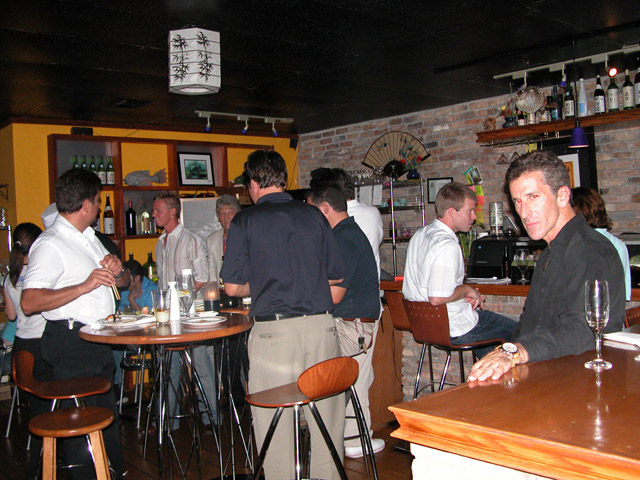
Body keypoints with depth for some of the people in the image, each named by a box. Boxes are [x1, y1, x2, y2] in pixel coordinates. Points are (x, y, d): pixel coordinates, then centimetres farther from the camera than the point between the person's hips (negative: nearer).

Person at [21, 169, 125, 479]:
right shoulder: (50, 245, -15)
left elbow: (118, 281, 24)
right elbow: (29, 302, -25)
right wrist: (84, 286, -28)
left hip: (99, 342, 9)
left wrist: (116, 269, 0)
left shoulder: (89, 237, 15)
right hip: (71, 344, -9)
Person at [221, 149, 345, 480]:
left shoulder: (245, 221, 0)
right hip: (321, 325, 3)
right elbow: (335, 277, 12)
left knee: (274, 419, 8)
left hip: (273, 329, -3)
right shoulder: (314, 215, 8)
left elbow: (232, 287, 0)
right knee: (326, 413, 12)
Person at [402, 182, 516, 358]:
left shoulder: (420, 235, 5)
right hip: (456, 330, -9)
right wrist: (467, 289, -15)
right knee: (516, 330, 6)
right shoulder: (447, 246, -25)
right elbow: (437, 298, -32)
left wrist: (464, 295, 8)